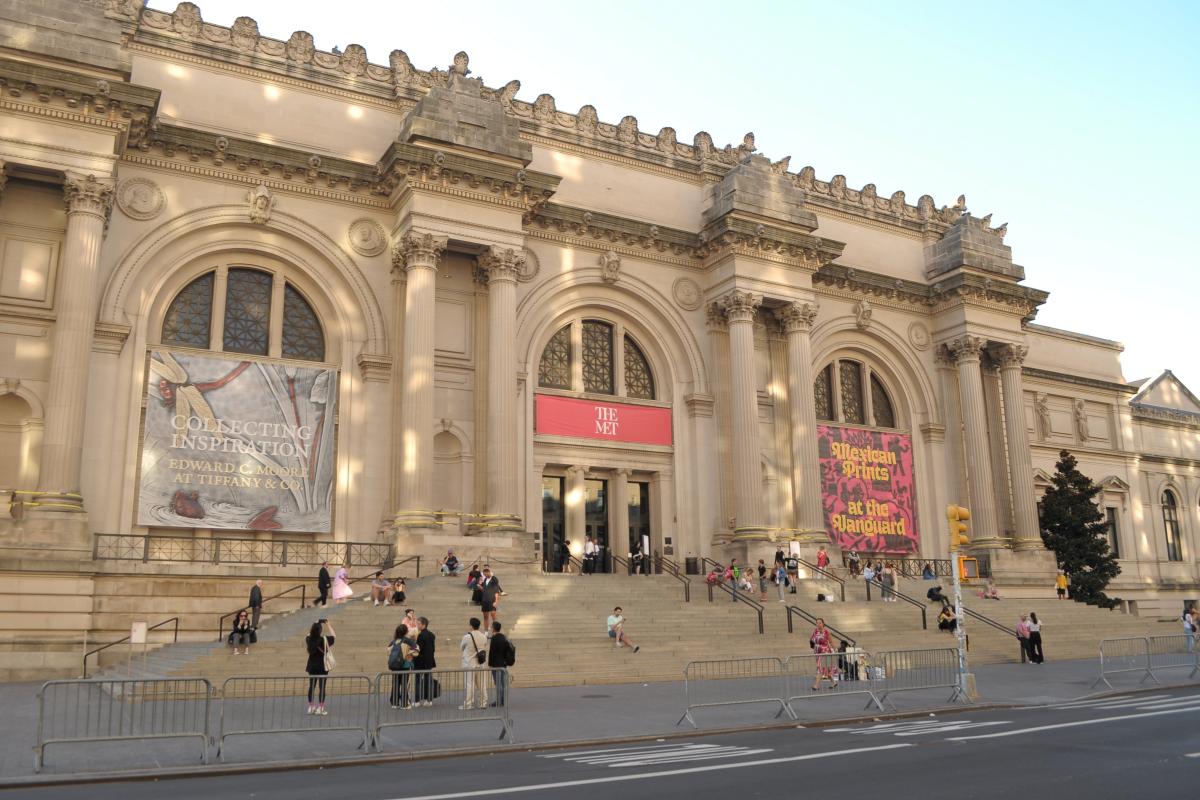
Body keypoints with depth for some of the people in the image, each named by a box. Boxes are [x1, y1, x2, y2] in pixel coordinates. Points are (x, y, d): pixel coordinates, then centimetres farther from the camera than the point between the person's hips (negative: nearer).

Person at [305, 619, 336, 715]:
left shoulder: (308, 639, -4)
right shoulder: (324, 639, -16)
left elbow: (310, 633, 20)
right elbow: (333, 636, 1)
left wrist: (315, 624, 17)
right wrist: (328, 625, 5)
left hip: (312, 666, 5)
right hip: (322, 666, -5)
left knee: (312, 686, 13)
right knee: (322, 687, 0)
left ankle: (311, 707, 19)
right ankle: (320, 708, 0)